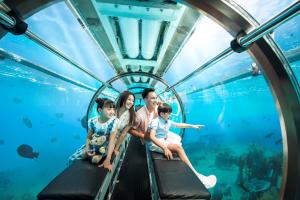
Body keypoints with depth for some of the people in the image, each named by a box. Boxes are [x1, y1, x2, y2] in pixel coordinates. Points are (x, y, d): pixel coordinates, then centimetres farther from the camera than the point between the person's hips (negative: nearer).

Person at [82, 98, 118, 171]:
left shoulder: (114, 121, -28)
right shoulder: (92, 121, -18)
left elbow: (111, 141, -28)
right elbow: (88, 138, -3)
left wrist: (108, 159, -31)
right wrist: (87, 150, -18)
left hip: (105, 148, -3)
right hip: (93, 146, 4)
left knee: (95, 160, -18)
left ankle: (101, 156, 15)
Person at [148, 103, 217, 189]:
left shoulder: (168, 122, 10)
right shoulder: (155, 121, -14)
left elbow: (179, 124, 23)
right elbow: (152, 137, -25)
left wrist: (192, 126, 22)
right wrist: (164, 148, -34)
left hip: (164, 142, 9)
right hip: (155, 144, -8)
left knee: (178, 147, -14)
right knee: (178, 147, -24)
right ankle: (195, 174, -20)